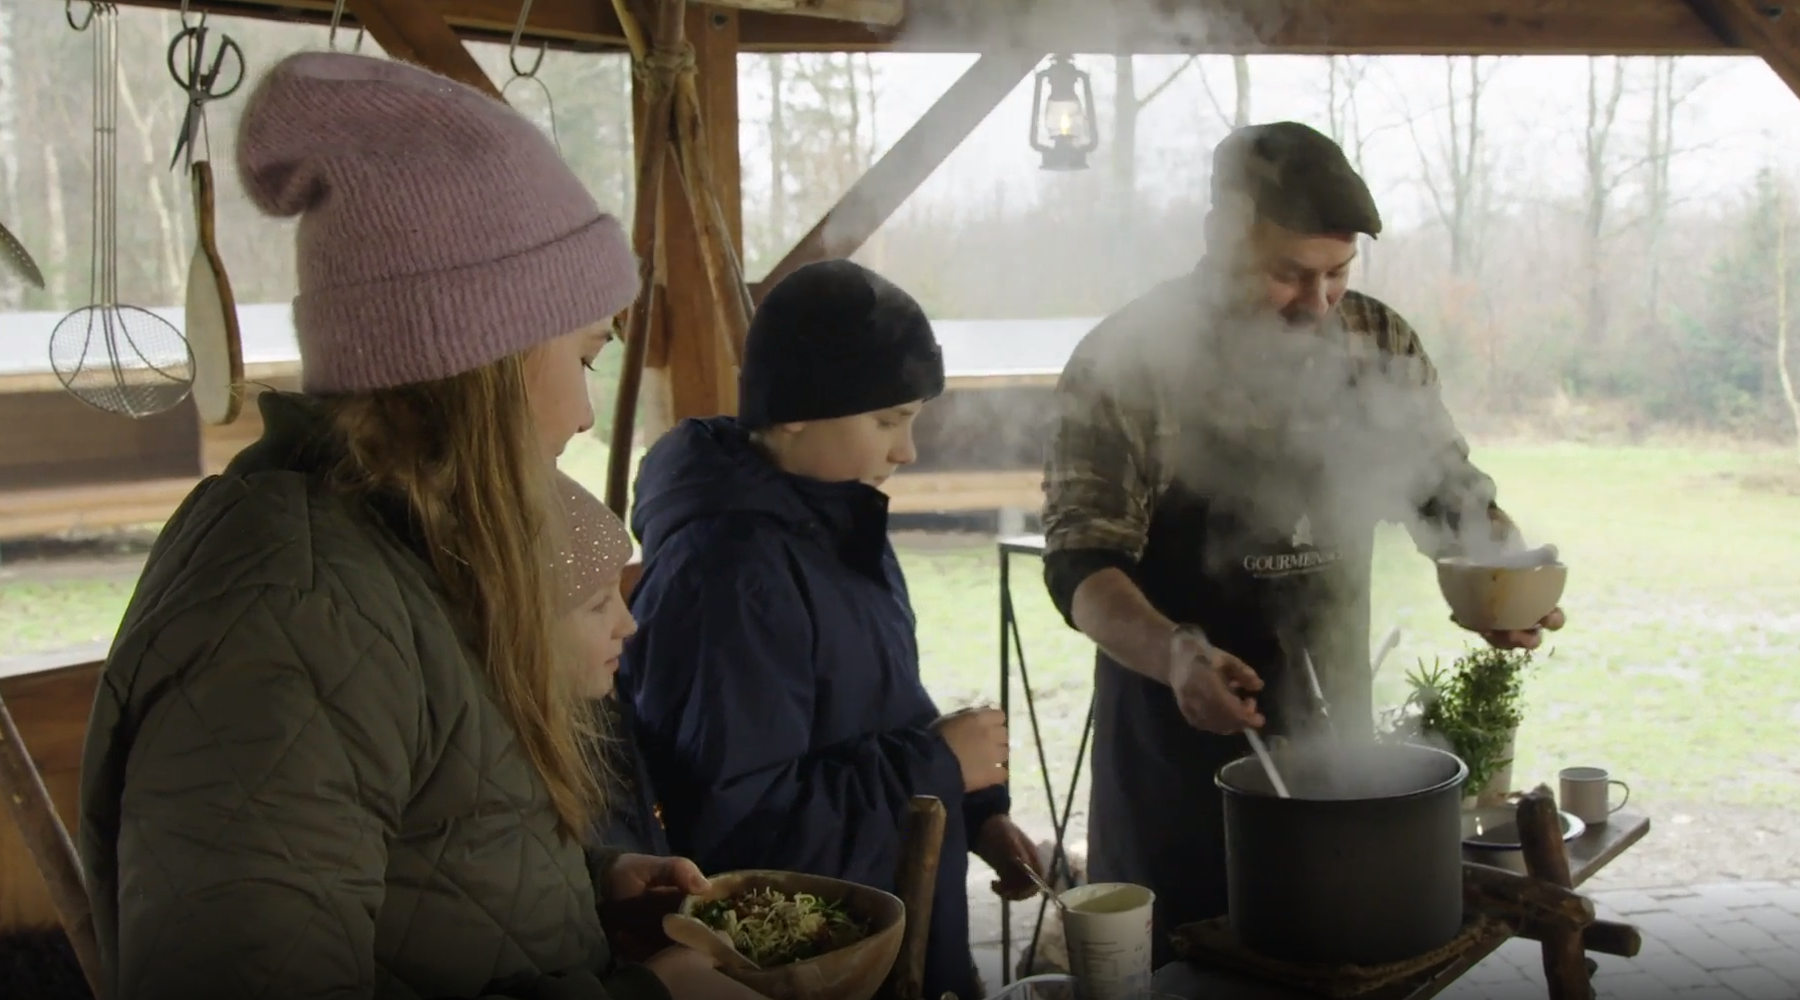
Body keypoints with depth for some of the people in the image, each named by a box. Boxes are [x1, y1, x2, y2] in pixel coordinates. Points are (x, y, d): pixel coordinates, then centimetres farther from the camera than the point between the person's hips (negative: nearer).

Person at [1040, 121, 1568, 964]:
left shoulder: (1380, 345, -1)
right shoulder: (1127, 363, -14)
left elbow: (1450, 493, 10)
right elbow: (1080, 561, -18)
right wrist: (1173, 653, -36)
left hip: (1332, 728, 4)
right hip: (1180, 745, -4)